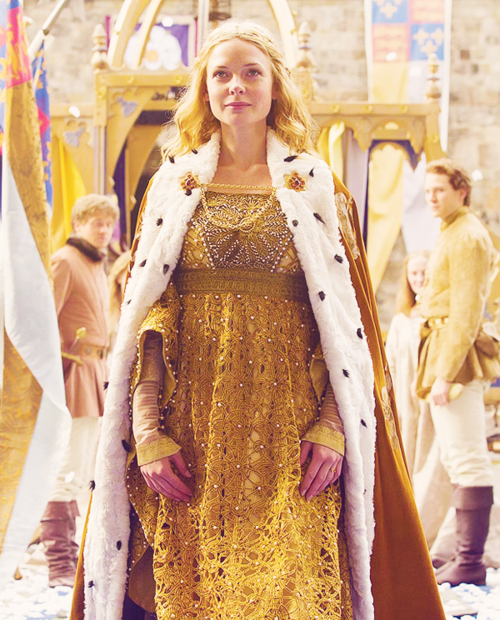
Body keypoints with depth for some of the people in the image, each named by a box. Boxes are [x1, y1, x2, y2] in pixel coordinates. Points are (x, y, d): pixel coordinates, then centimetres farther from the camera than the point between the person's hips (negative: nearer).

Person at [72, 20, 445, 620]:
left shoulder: (315, 188, 9)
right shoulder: (174, 185, 11)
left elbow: (344, 323, 3)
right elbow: (144, 319, 4)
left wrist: (333, 425, -10)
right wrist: (148, 432, -6)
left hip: (289, 427, -1)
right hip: (193, 429, 1)